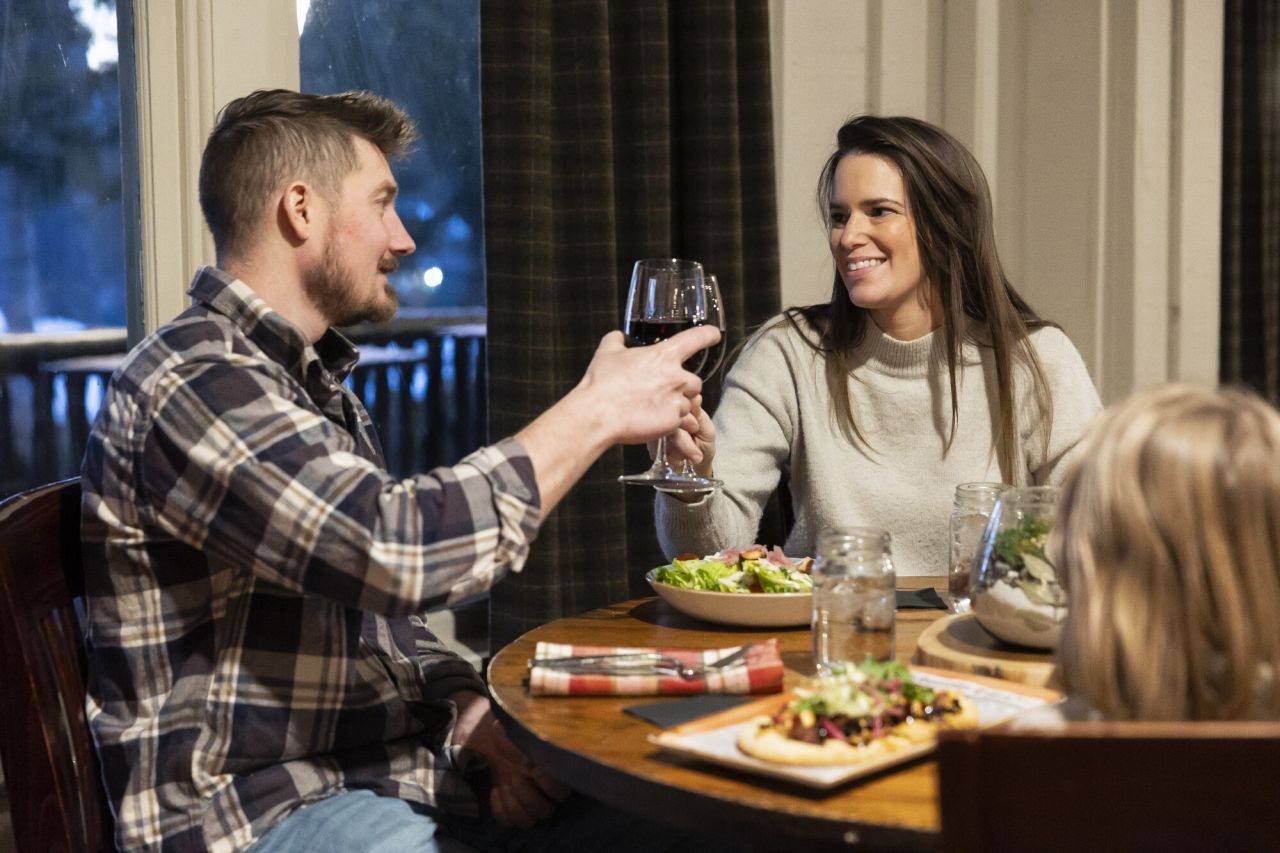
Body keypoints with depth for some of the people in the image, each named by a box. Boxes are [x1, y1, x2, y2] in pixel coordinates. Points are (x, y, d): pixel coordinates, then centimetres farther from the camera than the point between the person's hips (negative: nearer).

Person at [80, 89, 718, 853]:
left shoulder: (318, 384, 17)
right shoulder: (192, 384, -15)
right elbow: (394, 552, -28)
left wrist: (476, 721, 0)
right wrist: (596, 413, -17)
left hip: (393, 774, 9)